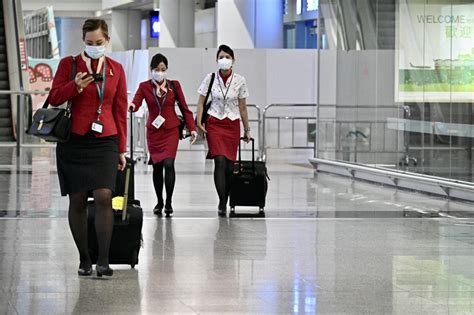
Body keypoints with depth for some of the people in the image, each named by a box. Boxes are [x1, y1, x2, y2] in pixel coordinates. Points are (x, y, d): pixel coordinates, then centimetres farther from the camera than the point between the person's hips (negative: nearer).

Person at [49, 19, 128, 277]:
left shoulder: (116, 69, 9)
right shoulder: (69, 64, 4)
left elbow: (121, 111, 11)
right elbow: (54, 98, 2)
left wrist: (122, 148, 9)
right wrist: (75, 85, -17)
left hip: (105, 141, 0)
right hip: (73, 140, 0)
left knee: (104, 197, -14)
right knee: (77, 201, 1)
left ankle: (103, 261, -13)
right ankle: (84, 260, 12)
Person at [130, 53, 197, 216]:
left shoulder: (174, 85, 4)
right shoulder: (145, 86, 2)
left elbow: (184, 108, 7)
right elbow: (135, 103, -14)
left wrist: (192, 128, 0)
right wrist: (131, 106, -38)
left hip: (171, 131, -1)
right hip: (153, 131, 1)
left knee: (169, 164, -17)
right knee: (157, 166, 7)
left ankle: (168, 202, -12)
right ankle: (159, 202, 21)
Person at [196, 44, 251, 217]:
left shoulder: (239, 81, 1)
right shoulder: (210, 78, -2)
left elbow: (242, 107, 8)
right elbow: (201, 102, 3)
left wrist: (247, 130, 10)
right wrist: (199, 122, -8)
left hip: (232, 125, 2)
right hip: (214, 123, -2)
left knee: (230, 166, 2)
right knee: (220, 162, -17)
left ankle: (224, 202, 15)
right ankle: (222, 203, -19)